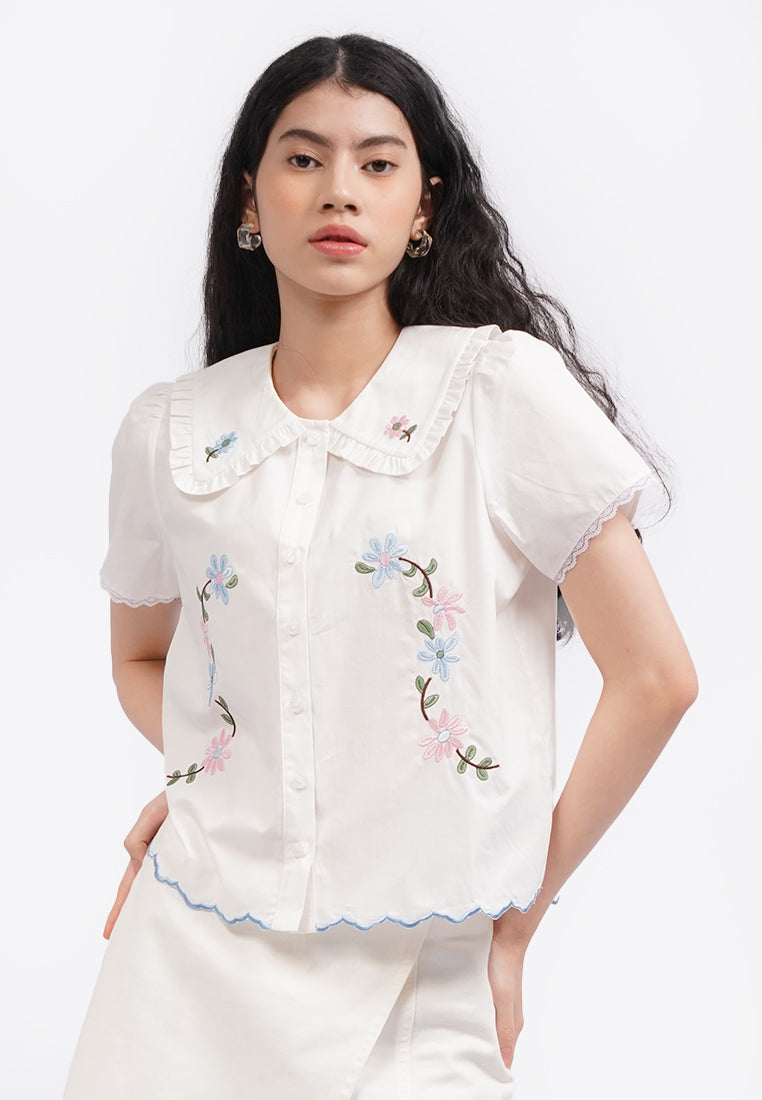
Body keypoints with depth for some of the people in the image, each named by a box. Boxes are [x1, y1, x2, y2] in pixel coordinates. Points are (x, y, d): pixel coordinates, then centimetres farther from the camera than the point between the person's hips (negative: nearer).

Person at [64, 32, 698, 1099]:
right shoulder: (168, 434, 2)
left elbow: (655, 677, -7)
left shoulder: (507, 390, -8)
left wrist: (515, 916, -2)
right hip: (194, 965, 3)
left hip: (417, 984, -2)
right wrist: (203, 778, -1)